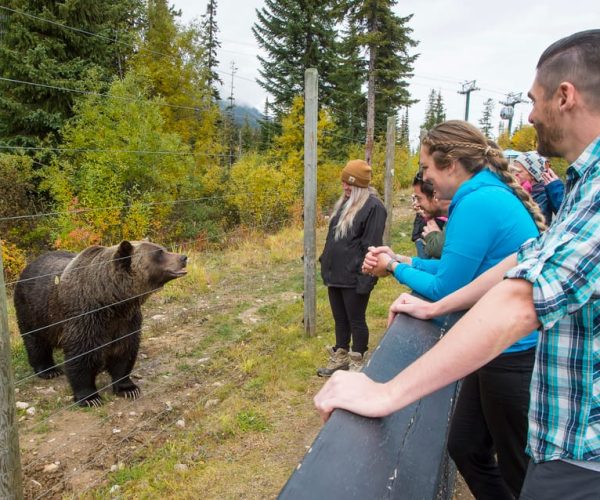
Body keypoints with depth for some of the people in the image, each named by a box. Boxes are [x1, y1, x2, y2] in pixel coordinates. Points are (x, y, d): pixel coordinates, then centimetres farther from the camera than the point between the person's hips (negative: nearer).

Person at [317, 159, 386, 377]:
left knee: (356, 320, 6)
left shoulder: (373, 206, -14)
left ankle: (357, 363, 22)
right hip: (335, 275, 8)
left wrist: (365, 279, -20)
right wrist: (326, 263, 17)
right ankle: (340, 358, 32)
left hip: (354, 278, -8)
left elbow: (371, 247, -18)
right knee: (340, 319, 18)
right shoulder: (343, 203, 13)